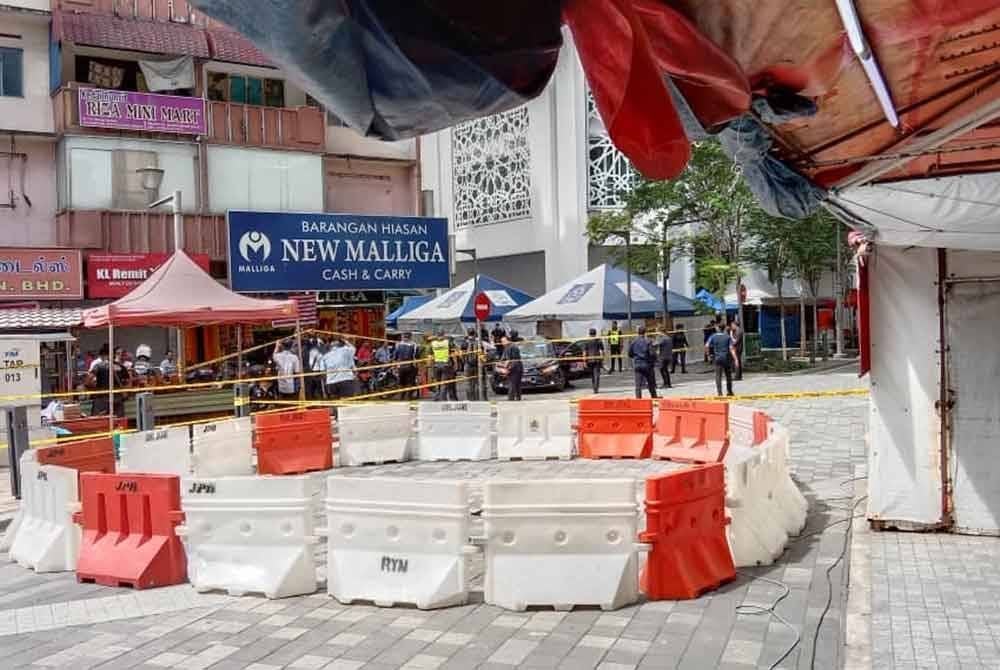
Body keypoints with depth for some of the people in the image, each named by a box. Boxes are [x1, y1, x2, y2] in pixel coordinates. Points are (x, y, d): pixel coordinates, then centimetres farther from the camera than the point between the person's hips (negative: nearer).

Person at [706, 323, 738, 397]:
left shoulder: (713, 337, 0)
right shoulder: (727, 337, 1)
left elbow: (706, 346, -12)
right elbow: (731, 348, -6)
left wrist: (708, 353, 6)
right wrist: (735, 359, -9)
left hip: (717, 358, -1)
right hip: (726, 358, 1)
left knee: (718, 375, 0)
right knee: (728, 375, 14)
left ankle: (719, 392, -9)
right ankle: (729, 391, 21)